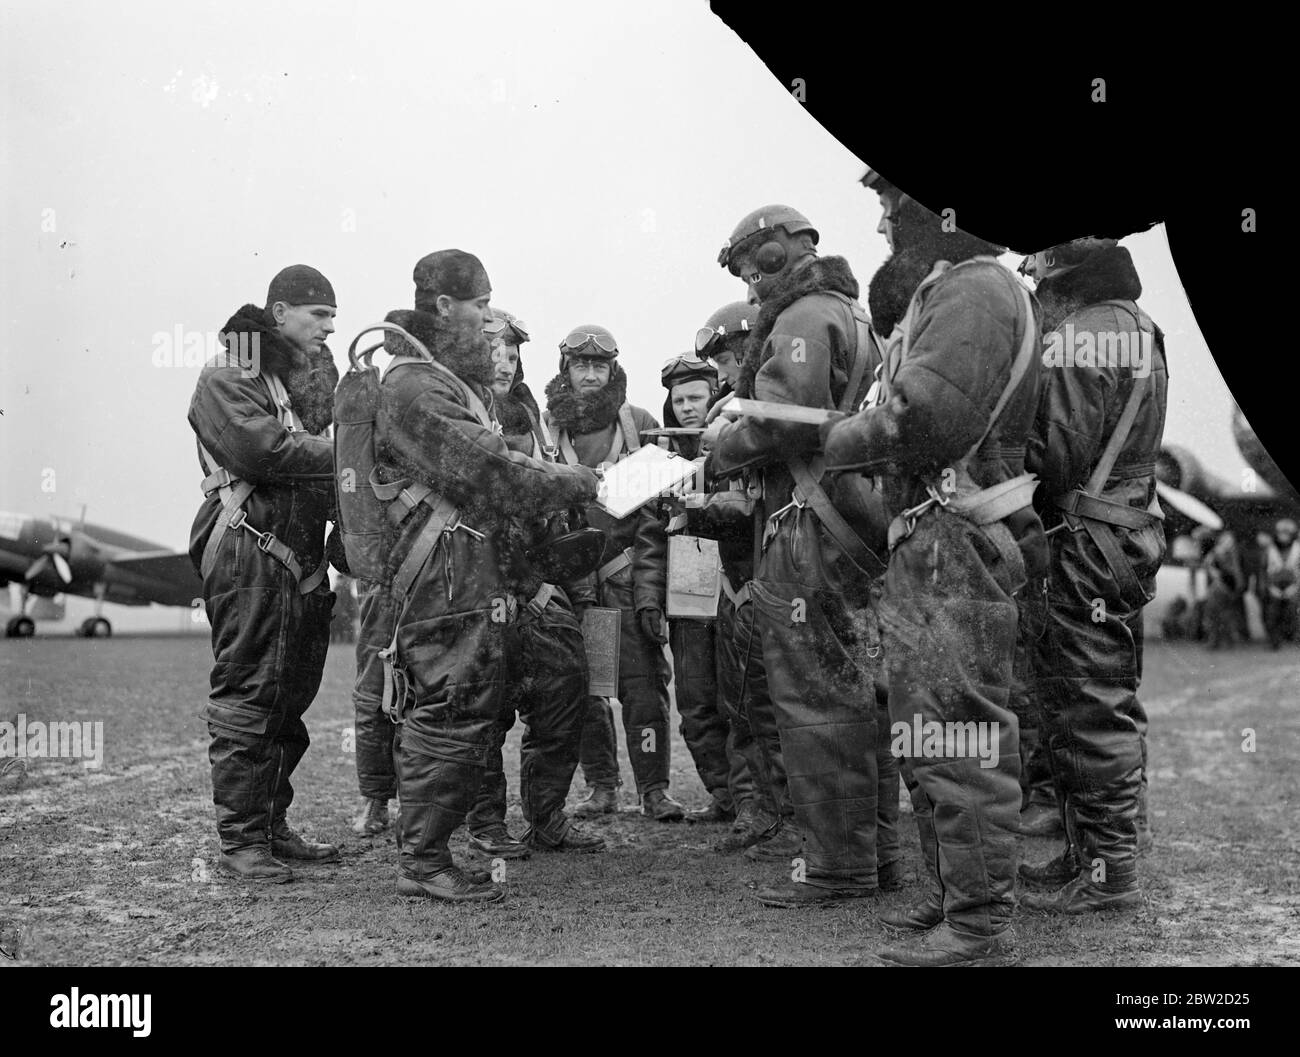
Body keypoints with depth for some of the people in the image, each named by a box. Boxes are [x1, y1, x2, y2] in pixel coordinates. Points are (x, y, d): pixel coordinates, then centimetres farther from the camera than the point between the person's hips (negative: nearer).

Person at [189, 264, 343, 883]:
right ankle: (239, 841, -1)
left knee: (291, 697, 11)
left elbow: (320, 450, 15)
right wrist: (346, 454, -15)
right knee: (248, 695, -6)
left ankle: (273, 826, 20)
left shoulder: (309, 379, 22)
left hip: (301, 556, 8)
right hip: (249, 557, -8)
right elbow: (263, 449, -19)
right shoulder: (226, 378, -4)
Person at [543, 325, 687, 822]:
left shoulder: (639, 425, 3)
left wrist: (649, 592, -8)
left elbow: (655, 516, -1)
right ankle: (601, 786, 16)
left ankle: (654, 788, 3)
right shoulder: (546, 429, 8)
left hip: (629, 579, -2)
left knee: (642, 683, -5)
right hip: (570, 582, 2)